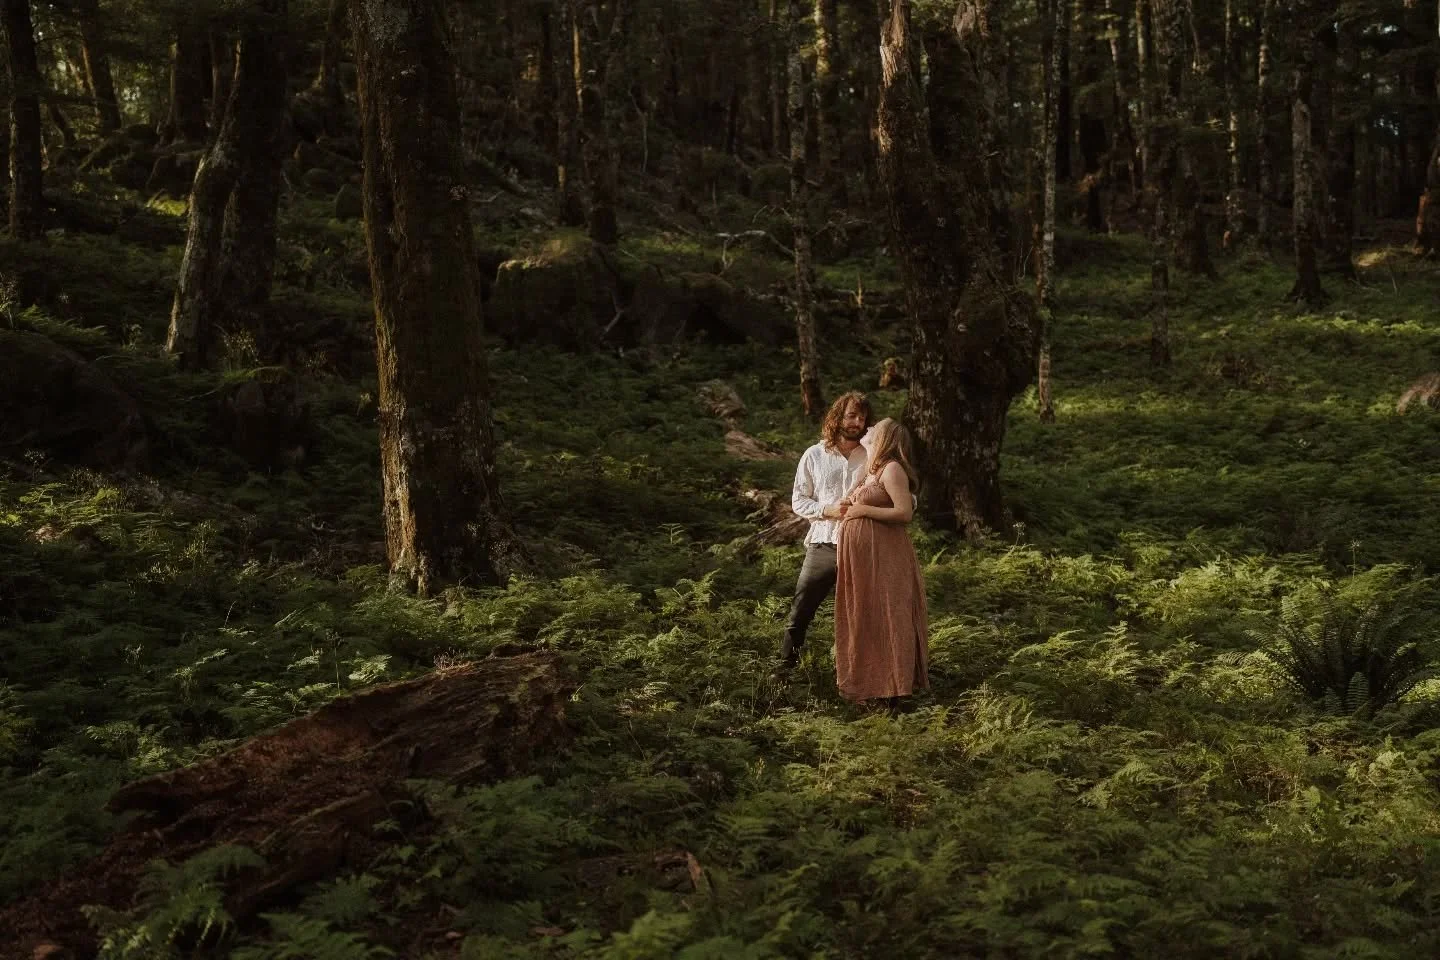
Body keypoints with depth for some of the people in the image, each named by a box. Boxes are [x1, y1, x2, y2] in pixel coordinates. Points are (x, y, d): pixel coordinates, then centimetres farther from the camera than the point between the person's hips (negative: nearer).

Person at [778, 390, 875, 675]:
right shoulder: (814, 456, 3)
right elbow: (798, 501, 5)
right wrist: (828, 510, -11)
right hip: (822, 547, 0)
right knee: (800, 612, 2)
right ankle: (785, 667, 16)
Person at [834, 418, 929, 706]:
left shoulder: (893, 469, -13)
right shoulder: (872, 468, 15)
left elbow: (905, 512, -22)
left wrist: (864, 510, -18)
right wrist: (850, 506, 7)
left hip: (883, 558, -10)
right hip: (861, 556, 10)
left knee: (885, 617, -3)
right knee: (864, 618, 14)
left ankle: (893, 686, 4)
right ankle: (870, 680, 24)